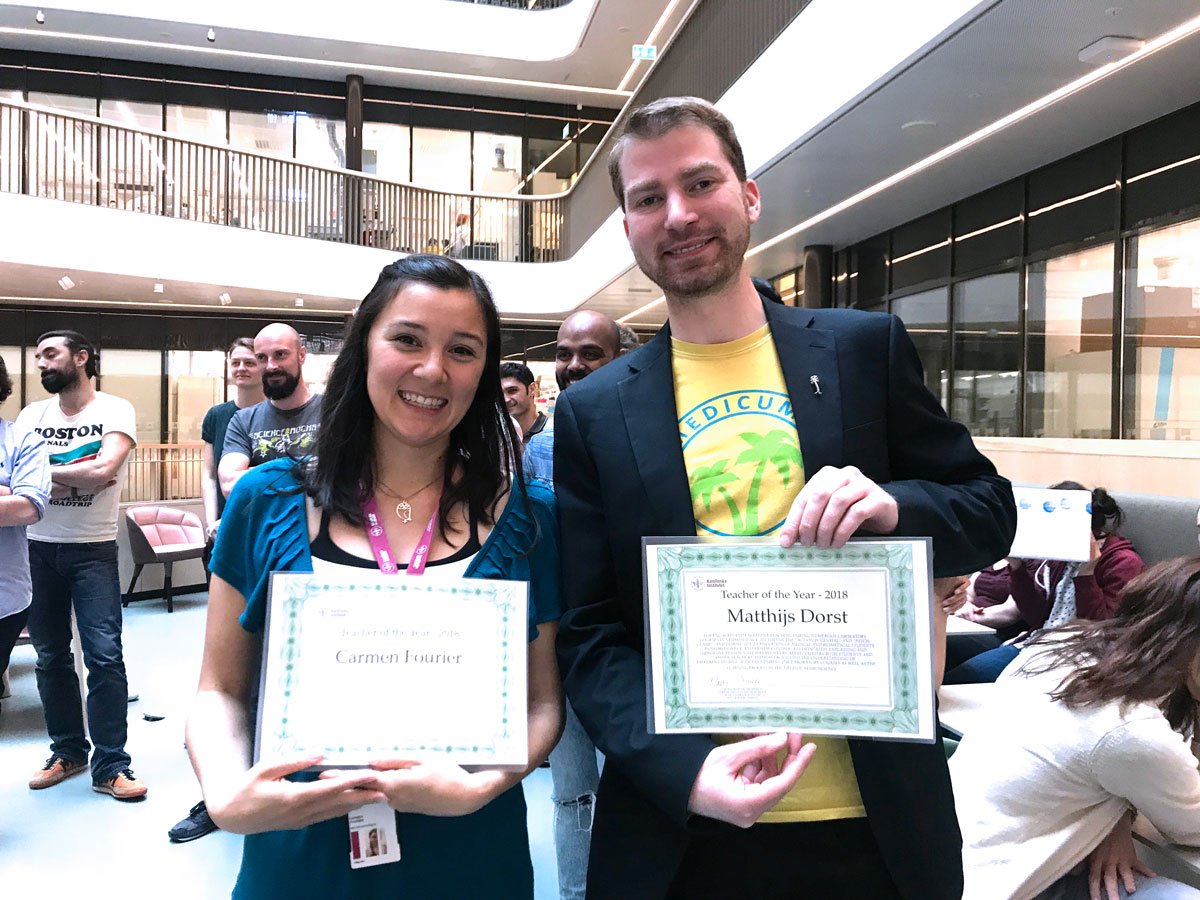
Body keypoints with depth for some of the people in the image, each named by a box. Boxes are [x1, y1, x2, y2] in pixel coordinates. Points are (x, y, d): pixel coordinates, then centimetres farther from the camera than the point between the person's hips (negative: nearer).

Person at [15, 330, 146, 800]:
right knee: (51, 656, 12)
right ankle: (68, 751, 27)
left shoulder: (115, 410, -4)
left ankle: (110, 766, 1)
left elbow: (105, 469, -19)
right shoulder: (31, 414, 9)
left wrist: (46, 470, -8)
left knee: (104, 654, -8)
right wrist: (80, 473, -14)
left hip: (93, 549, -4)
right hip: (37, 548, 5)